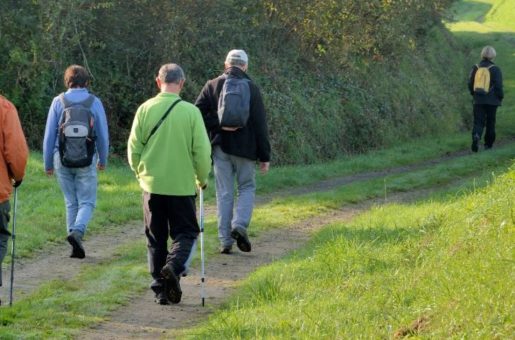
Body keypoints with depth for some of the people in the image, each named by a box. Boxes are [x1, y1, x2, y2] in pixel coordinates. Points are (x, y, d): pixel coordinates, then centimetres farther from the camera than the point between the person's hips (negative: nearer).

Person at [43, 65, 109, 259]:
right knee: (87, 202, 5)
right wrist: (103, 160, 19)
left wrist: (48, 163, 10)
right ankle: (77, 231, -21)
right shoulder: (94, 102, -2)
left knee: (71, 203, 11)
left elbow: (49, 135, 1)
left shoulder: (59, 102, -1)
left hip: (62, 160, 1)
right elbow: (103, 135, 4)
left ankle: (75, 245, 10)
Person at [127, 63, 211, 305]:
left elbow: (133, 149, 1)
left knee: (156, 239, 12)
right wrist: (202, 179, 10)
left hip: (152, 185, 2)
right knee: (185, 233, 9)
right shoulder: (190, 112, -9)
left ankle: (160, 289, 13)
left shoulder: (145, 109, -4)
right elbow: (202, 151, -6)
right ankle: (174, 267, -18)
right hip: (182, 185, -2)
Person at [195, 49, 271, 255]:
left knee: (224, 193, 7)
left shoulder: (212, 86, 2)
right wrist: (264, 156, 0)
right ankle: (240, 224, -10)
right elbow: (260, 125, -3)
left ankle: (225, 241, 5)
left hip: (220, 146, 1)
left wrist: (217, 125, -4)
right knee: (247, 188, 14)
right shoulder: (251, 88, -3)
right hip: (245, 147, -1)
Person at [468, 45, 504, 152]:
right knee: (490, 123, 12)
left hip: (478, 100, 2)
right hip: (492, 101, -2)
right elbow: (499, 86, -9)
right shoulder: (495, 69, -9)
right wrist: (501, 97, 6)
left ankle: (476, 136, -28)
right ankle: (488, 144, 19)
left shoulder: (476, 68, 1)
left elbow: (470, 84, 7)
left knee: (478, 122, 1)